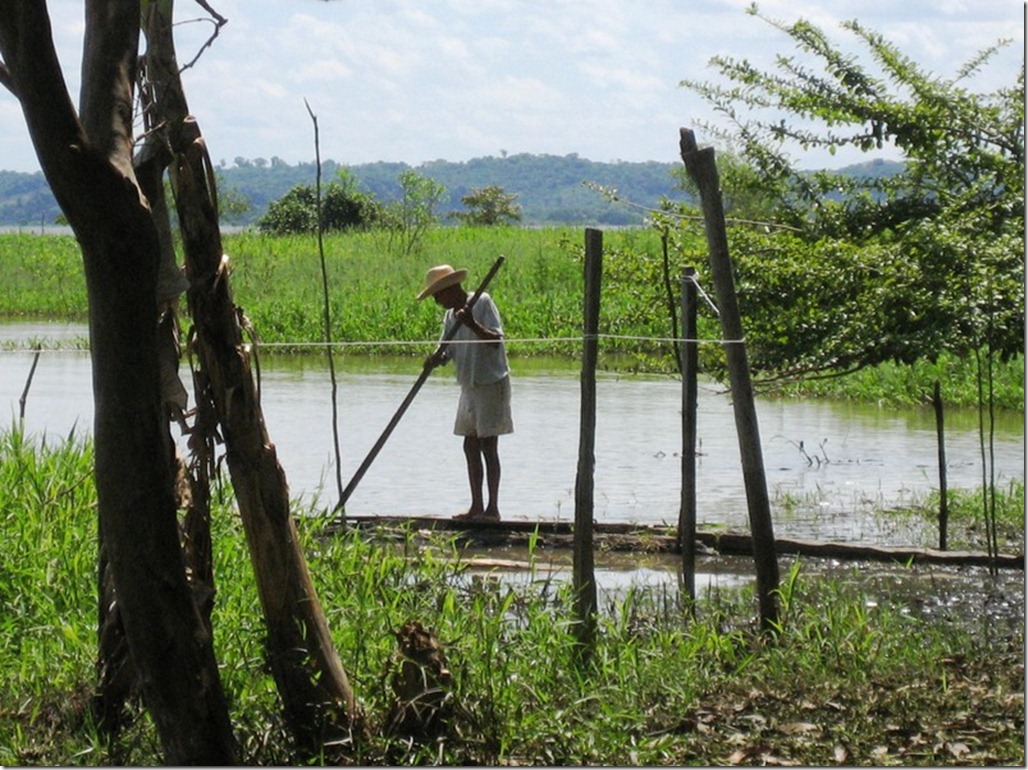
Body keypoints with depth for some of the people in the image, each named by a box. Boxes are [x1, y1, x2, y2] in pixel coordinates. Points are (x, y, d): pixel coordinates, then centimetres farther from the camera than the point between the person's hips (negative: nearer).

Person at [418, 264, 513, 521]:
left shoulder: (482, 303, -12)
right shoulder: (451, 315, 11)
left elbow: (496, 340, -20)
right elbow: (447, 351, 7)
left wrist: (473, 325, -35)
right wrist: (435, 359, -15)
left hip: (491, 384, -8)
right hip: (469, 386, 8)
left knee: (488, 446, -7)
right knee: (470, 446, 8)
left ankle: (493, 508, -4)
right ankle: (477, 507, 13)